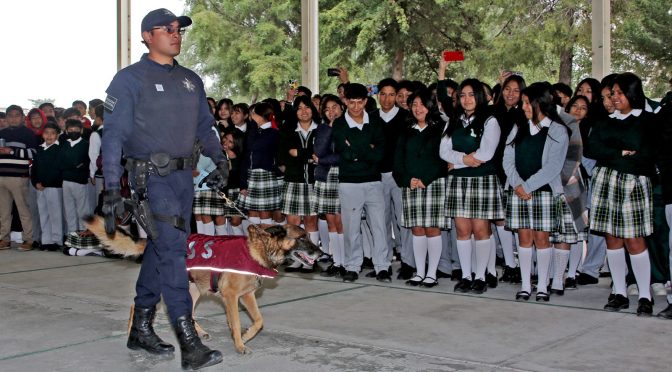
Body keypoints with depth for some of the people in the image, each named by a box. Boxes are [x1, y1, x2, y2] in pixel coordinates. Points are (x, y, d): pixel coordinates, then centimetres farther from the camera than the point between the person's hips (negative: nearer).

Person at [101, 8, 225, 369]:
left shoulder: (191, 80, 16)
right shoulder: (130, 79, -3)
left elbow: (205, 126, 22)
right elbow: (114, 135, -7)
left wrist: (219, 159, 6)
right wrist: (112, 187, -14)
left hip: (184, 176, 7)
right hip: (152, 177, -6)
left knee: (160, 250, 12)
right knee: (172, 251, -14)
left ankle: (141, 328, 25)